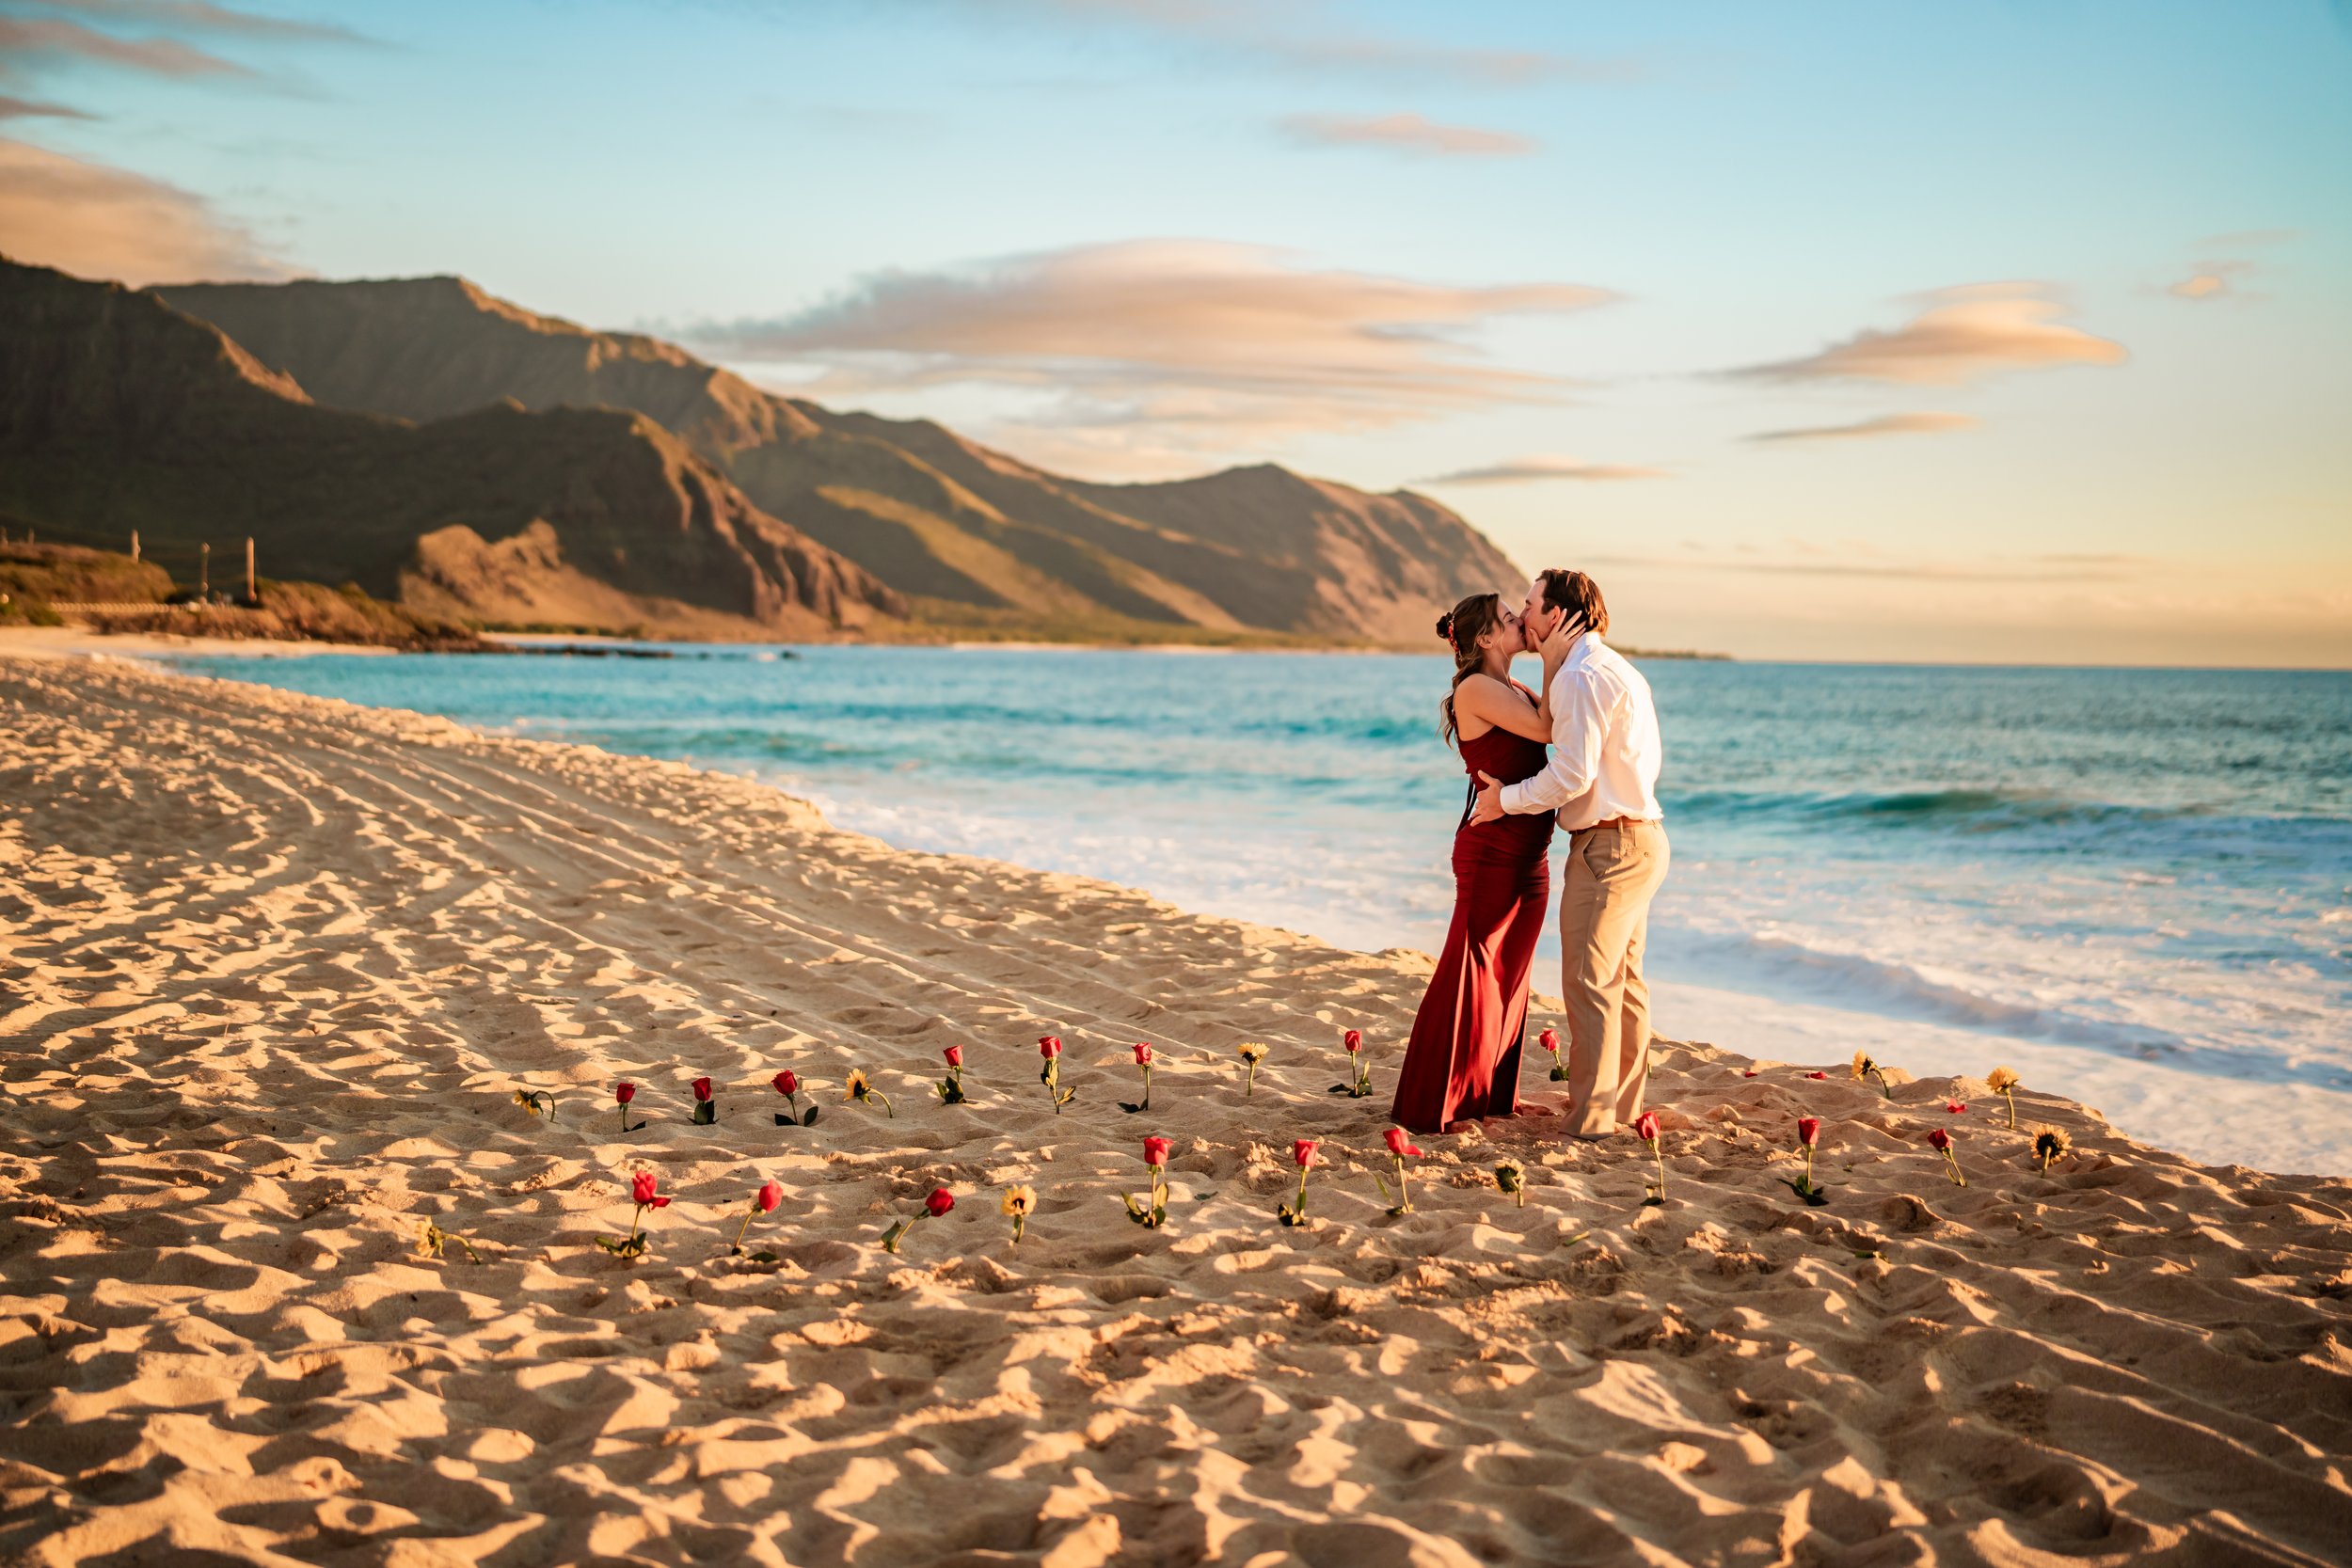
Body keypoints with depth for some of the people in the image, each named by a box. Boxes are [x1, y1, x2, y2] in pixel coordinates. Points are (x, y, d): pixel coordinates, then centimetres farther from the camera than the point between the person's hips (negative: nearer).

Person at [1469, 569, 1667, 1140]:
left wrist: (1506, 798, -9)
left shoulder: (1582, 675, -16)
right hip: (1641, 838, 10)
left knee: (1589, 982, -6)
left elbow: (1572, 775, -22)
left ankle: (1591, 1120, -3)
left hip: (1608, 845, -10)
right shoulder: (1619, 670, 17)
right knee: (1624, 980, 15)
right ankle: (1624, 1106, 23)